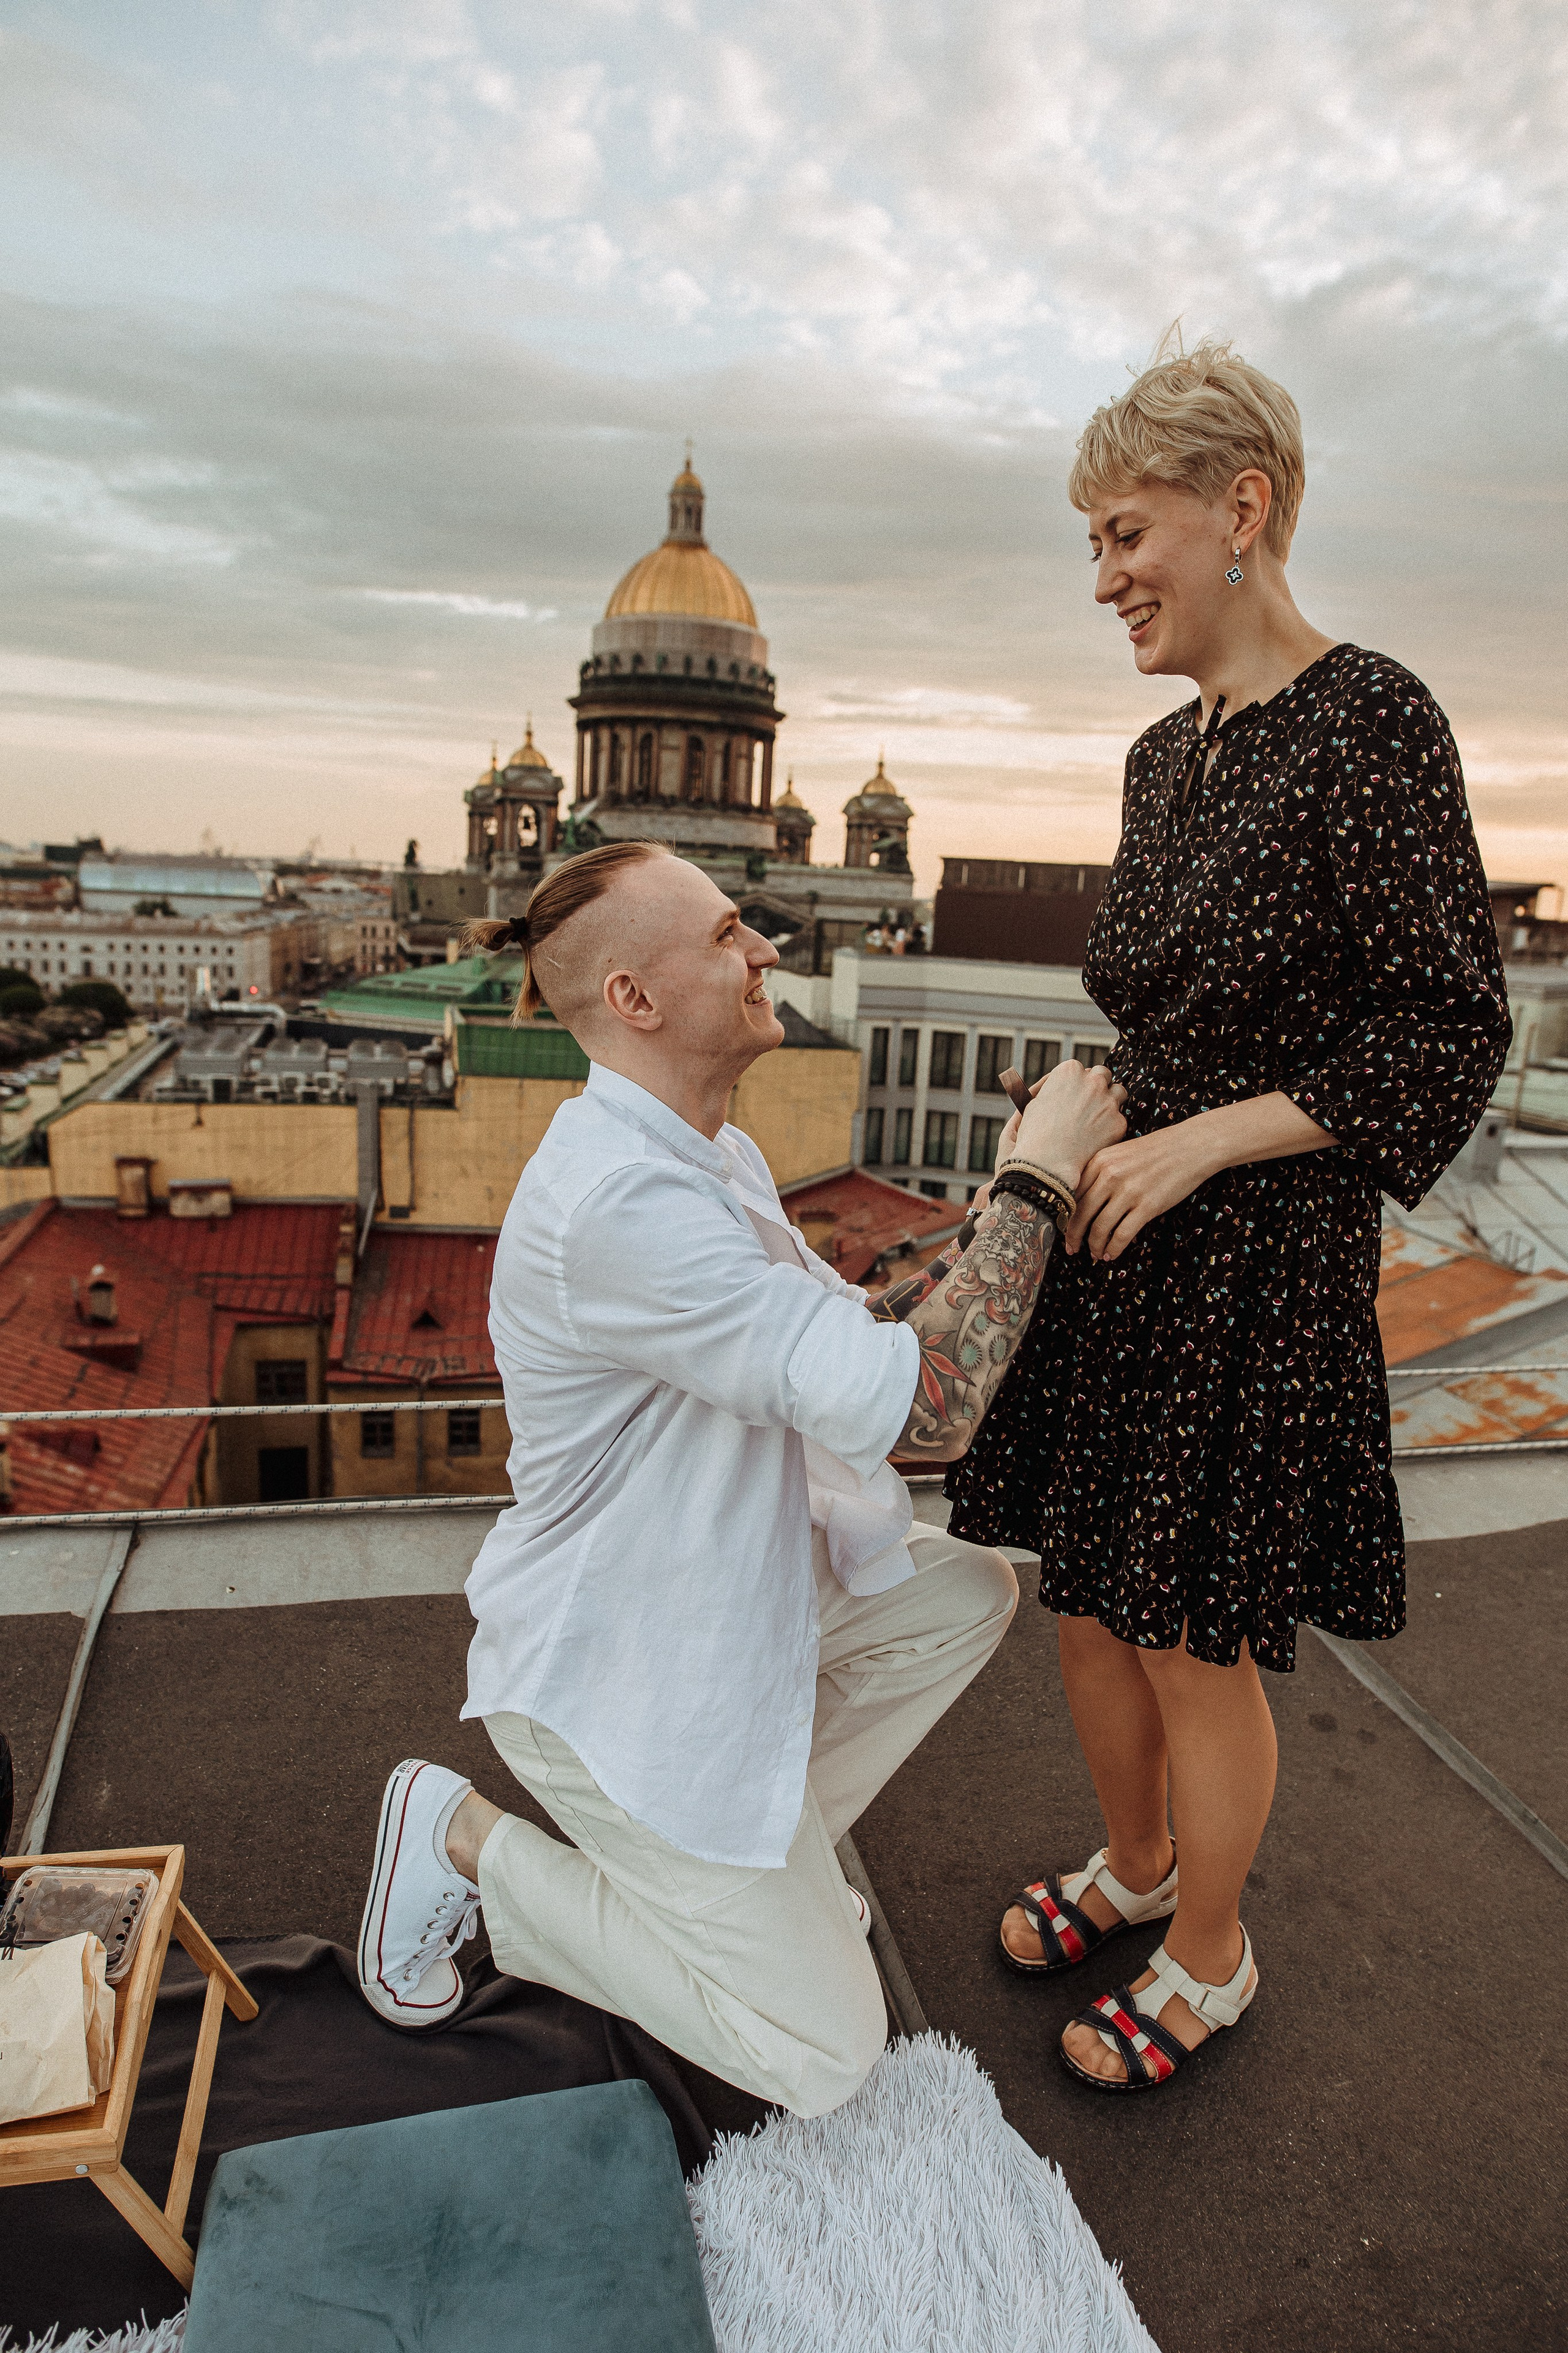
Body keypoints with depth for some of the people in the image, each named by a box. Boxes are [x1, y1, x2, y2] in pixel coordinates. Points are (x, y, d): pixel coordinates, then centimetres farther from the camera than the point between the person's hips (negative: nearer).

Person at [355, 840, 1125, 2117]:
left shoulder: (714, 1153, 1)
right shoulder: (618, 1201, -34)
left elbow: (854, 1341, 7)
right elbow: (926, 1409, -35)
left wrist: (1007, 1207, -4)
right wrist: (1036, 1183, -24)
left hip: (732, 1591, 9)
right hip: (612, 1676, -9)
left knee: (972, 1591, 13)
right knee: (823, 2054, 3)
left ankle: (768, 1851, 22)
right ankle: (467, 1840, 11)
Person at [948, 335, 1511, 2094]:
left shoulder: (1368, 719, -13)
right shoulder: (1165, 755, 10)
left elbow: (1452, 1034, -14)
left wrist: (1202, 1141, -18)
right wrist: (1078, 1133, 12)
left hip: (1258, 1267, -7)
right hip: (1120, 1242, 8)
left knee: (1197, 1647, 8)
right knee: (1088, 1599, 18)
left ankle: (1208, 1958, 36)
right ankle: (1131, 1864, 45)